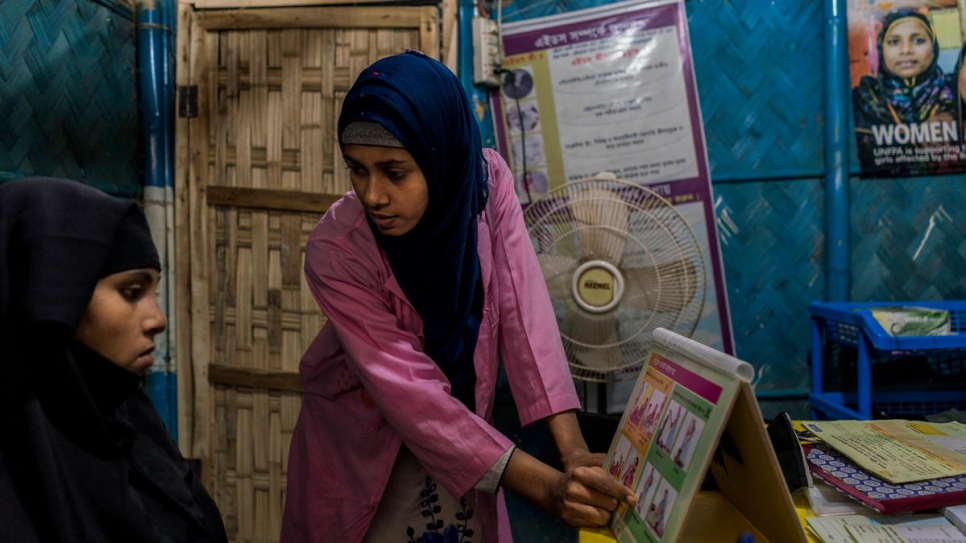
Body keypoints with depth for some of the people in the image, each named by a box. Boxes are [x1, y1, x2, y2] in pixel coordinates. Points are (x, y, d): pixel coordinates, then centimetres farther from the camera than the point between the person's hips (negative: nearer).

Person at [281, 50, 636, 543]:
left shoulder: (487, 180, -21)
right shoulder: (335, 252, -30)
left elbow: (522, 309, -21)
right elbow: (408, 392, -31)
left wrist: (573, 451, -29)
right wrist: (545, 487, -36)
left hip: (461, 424, 3)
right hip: (360, 442, -2)